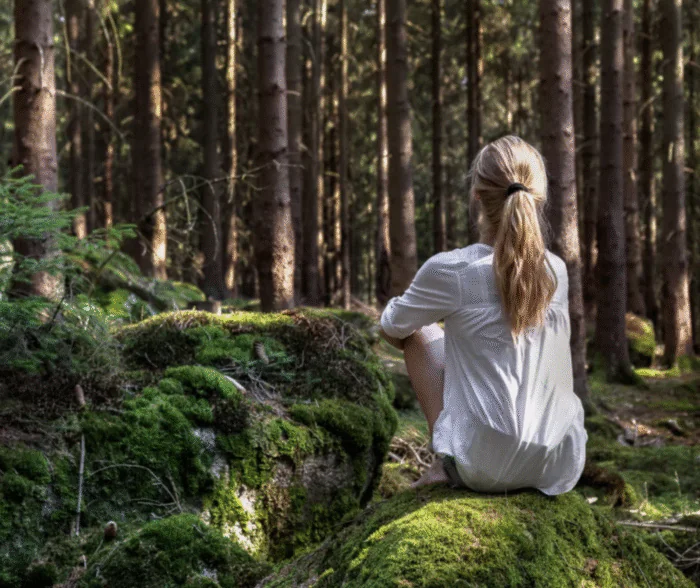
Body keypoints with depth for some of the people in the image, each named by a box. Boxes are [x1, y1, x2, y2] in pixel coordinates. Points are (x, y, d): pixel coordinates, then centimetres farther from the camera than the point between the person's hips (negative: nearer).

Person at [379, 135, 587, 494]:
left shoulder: (449, 270, -12)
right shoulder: (557, 271, 2)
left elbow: (391, 327, 8)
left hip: (485, 467, -4)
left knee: (418, 331, 15)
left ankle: (445, 465, 9)